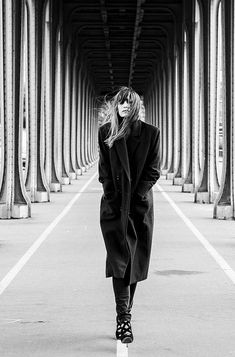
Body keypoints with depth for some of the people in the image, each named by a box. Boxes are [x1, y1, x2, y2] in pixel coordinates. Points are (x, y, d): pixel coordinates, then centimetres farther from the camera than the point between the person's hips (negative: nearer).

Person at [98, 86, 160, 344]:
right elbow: (104, 170, 5)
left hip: (140, 204, 1)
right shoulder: (106, 132, 5)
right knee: (119, 260, -11)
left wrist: (135, 196, -10)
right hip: (114, 205, -1)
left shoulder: (150, 133, 2)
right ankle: (123, 318, -15)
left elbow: (153, 172, 1)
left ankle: (125, 314, 19)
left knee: (134, 262, 5)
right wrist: (113, 196, -7)